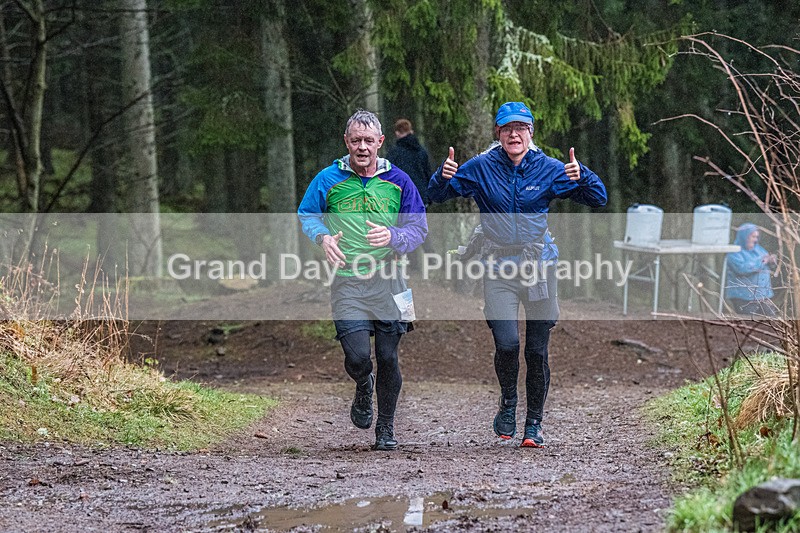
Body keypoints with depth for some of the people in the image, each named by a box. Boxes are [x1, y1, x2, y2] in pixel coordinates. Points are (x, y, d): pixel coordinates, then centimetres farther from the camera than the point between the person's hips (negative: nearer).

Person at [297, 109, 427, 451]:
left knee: (388, 358, 2)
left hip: (387, 280, 1)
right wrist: (322, 237, -7)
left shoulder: (398, 181, 4)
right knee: (357, 357, -13)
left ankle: (386, 428, 20)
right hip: (347, 280, -1)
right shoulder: (329, 180, 2)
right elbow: (306, 215, 14)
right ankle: (363, 388, 24)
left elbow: (419, 228, 5)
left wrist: (392, 237, -16)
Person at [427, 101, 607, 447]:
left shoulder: (549, 169, 0)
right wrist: (444, 176, -17)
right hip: (498, 267, -1)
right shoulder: (480, 168, 0)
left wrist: (581, 176, -19)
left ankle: (534, 425, 19)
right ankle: (508, 402, 12)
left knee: (537, 351, 4)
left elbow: (598, 199, 1)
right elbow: (436, 195, 6)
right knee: (506, 344, -17)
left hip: (539, 266, 1)